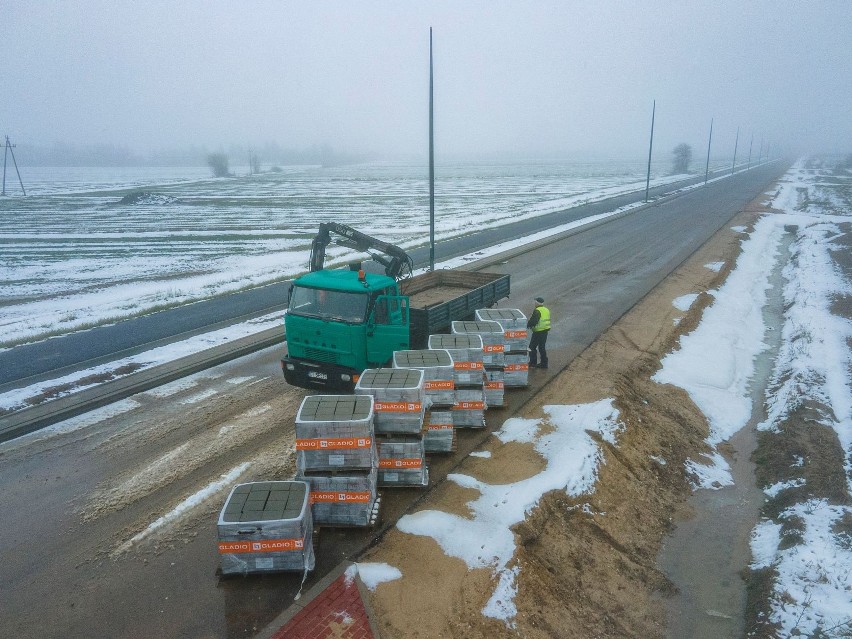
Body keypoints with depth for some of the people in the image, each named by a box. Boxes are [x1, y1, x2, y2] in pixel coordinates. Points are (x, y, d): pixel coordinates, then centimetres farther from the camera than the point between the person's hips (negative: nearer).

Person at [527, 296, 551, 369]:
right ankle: (544, 363, 18)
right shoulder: (547, 310, 11)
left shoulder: (537, 311, -17)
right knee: (542, 347, 15)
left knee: (532, 347, 1)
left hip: (538, 332, -9)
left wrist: (528, 325, -3)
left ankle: (533, 363, 3)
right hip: (545, 330, 9)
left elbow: (533, 321, -22)